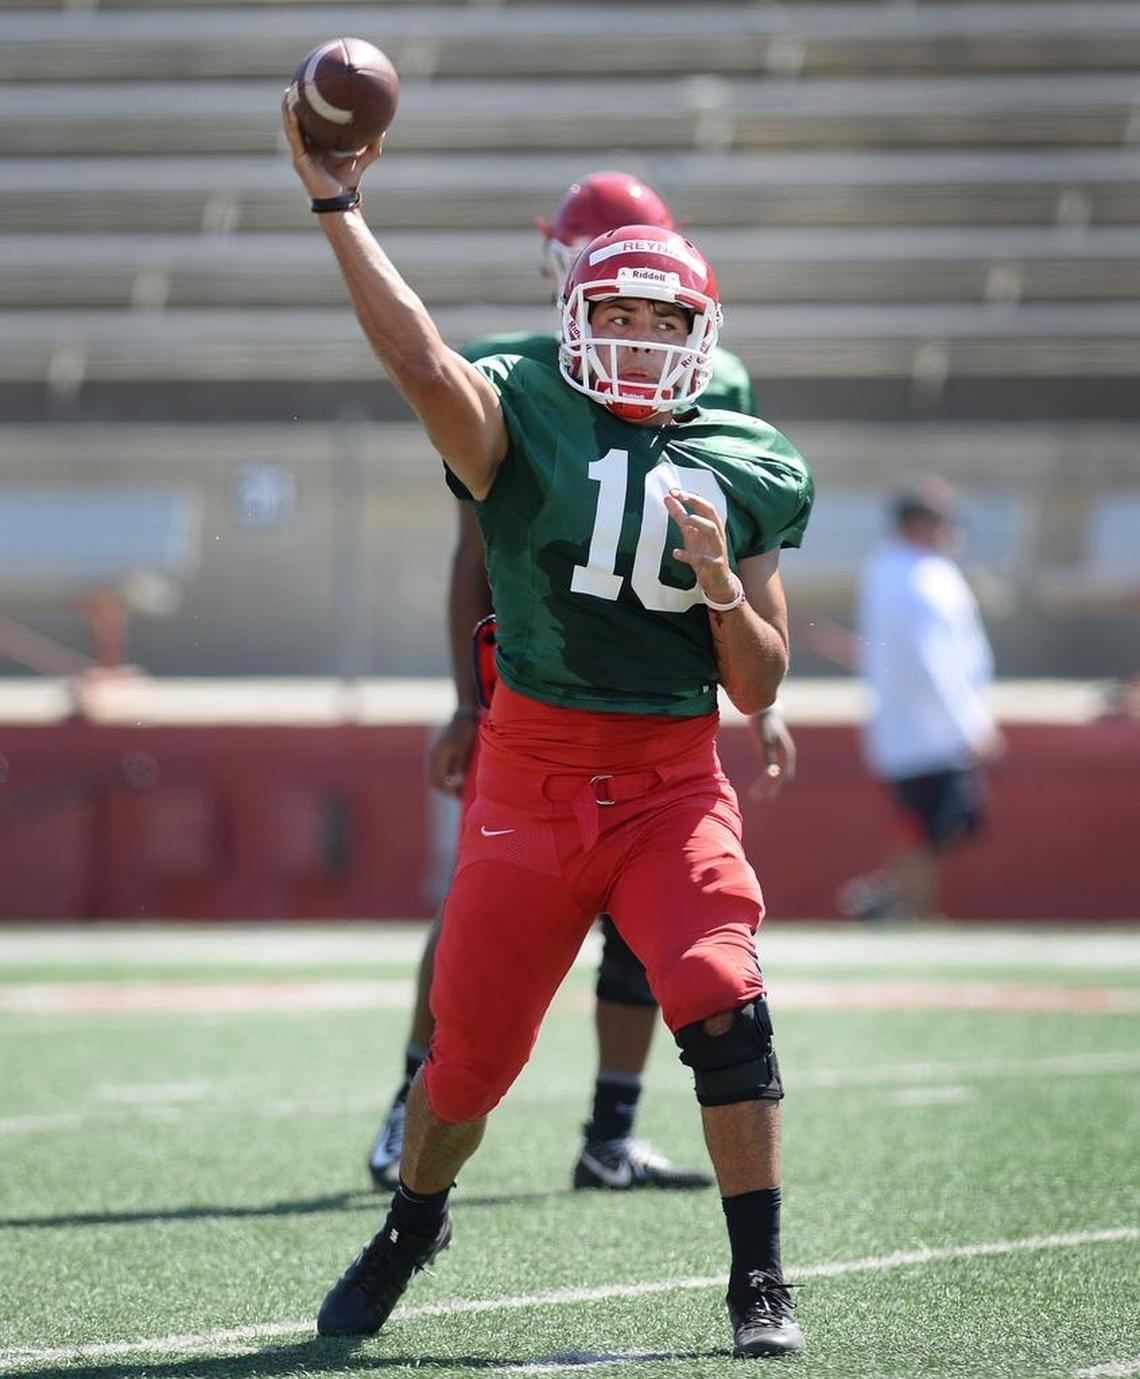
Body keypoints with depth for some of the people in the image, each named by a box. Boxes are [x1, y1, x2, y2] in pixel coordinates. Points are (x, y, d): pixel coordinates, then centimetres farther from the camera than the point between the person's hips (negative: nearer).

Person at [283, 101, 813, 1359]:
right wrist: (335, 206, -27)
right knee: (471, 1049, 6)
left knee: (725, 1009, -19)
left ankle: (759, 1280, -7)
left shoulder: (740, 475, 6)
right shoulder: (521, 425, -1)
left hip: (673, 786, 1)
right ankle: (410, 1228, 37)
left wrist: (719, 579, -12)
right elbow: (424, 368, -24)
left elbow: (757, 690, 7)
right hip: (532, 777, -1)